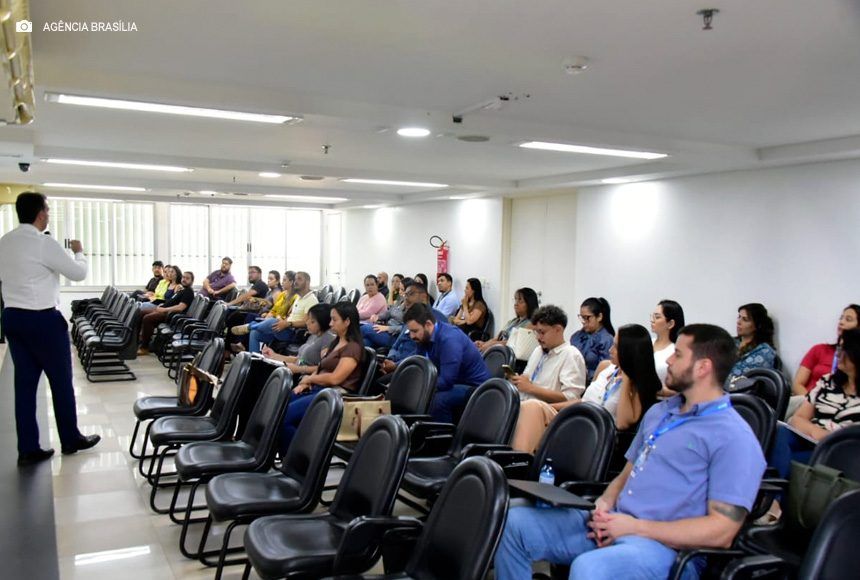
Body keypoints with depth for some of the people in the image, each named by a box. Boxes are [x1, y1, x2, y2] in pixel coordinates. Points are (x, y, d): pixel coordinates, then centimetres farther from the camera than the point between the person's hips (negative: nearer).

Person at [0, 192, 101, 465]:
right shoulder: (44, 243, -16)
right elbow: (79, 273, -8)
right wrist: (79, 252, 10)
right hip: (43, 320, -7)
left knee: (24, 382, 10)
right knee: (61, 380, 8)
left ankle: (28, 449, 16)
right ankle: (71, 439, 21)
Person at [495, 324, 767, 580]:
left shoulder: (733, 437, -8)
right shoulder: (658, 412, 19)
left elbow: (721, 530, -14)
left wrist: (636, 527, -15)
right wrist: (605, 502, 1)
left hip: (664, 545, -8)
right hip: (611, 525, 8)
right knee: (514, 522, -8)